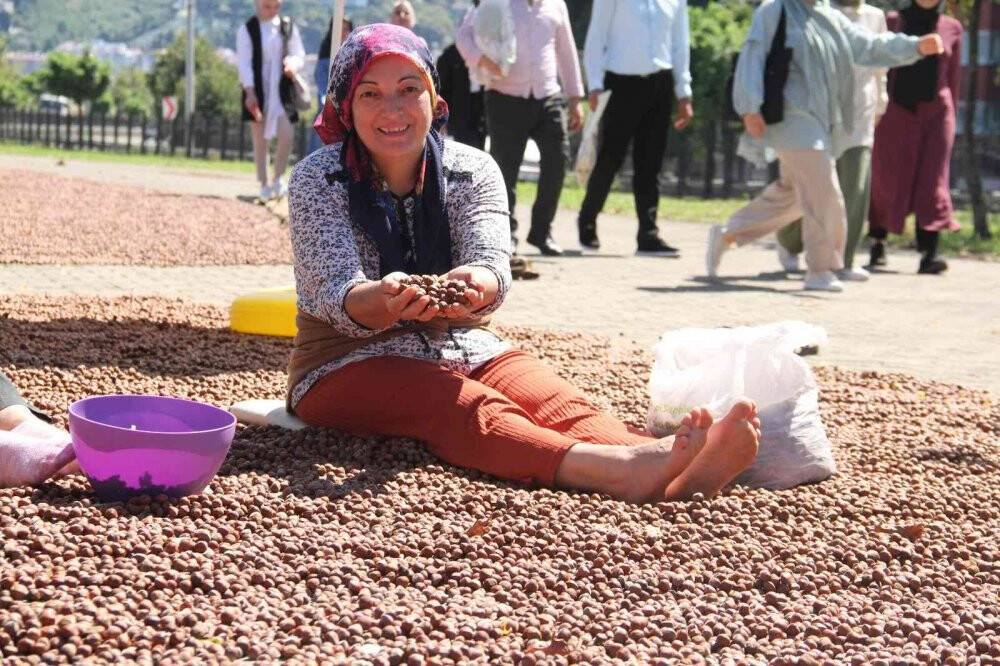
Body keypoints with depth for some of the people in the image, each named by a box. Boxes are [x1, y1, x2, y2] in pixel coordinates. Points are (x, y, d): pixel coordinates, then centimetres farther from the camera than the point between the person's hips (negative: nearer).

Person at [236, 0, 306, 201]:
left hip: (282, 90, 1)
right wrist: (250, 92, -17)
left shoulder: (288, 27, 6)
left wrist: (293, 65, -19)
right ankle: (264, 185, 14)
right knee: (260, 139, 4)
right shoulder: (247, 30, -1)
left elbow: (299, 55, 6)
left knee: (287, 134, -13)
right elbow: (244, 62, -7)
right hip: (257, 91, -1)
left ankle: (278, 179, 6)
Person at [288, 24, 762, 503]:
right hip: (350, 364, -4)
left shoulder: (472, 170, 1)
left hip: (463, 349, 4)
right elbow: (336, 297, -20)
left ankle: (671, 472, -56)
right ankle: (622, 470, -61)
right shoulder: (317, 180, -7)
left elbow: (492, 262, -17)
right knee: (472, 410, -34)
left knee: (558, 403, -27)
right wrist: (385, 299, -44)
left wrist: (475, 285, -43)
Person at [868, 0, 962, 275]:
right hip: (895, 111, 0)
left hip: (934, 112, 0)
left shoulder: (952, 28, 7)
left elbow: (953, 78, 11)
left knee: (931, 180, -9)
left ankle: (928, 255, -17)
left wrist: (950, 121, 10)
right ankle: (878, 242, 24)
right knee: (885, 179, 3)